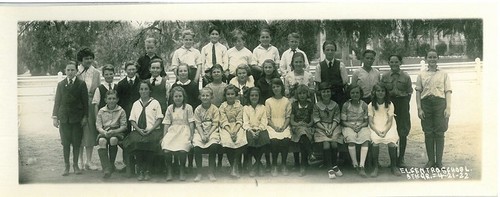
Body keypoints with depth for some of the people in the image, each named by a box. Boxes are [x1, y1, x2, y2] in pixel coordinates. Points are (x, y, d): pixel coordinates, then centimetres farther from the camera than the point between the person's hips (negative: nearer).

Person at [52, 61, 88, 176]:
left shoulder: (81, 84, 3)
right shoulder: (61, 84, 10)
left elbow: (85, 101, 1)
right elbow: (57, 101, 9)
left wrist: (85, 117, -5)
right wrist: (55, 117, 3)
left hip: (77, 118, -2)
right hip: (64, 118, 2)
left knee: (76, 143, 3)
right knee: (65, 143, 3)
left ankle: (75, 165, 16)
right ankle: (66, 166, 13)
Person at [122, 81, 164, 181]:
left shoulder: (155, 103, 11)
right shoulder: (136, 104, 20)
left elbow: (159, 119, 3)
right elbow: (132, 120, 13)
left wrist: (150, 130, -12)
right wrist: (139, 129, -7)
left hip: (152, 131, -2)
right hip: (138, 131, 2)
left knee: (149, 142, -34)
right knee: (135, 141, -31)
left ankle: (147, 171, -19)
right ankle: (140, 171, -18)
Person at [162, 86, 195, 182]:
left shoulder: (188, 107, 7)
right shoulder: (170, 108, 15)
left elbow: (191, 123, 4)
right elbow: (166, 123, 14)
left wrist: (191, 135, -4)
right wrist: (164, 136, 6)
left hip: (184, 130, -2)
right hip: (172, 130, 3)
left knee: (182, 149, -31)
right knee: (166, 149, -25)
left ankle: (182, 171, -7)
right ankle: (169, 172, -5)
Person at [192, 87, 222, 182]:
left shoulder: (215, 109, 2)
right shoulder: (198, 109, 6)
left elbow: (215, 124, -3)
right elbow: (198, 124, 2)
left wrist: (208, 135, -16)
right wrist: (202, 135, -14)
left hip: (212, 131, -1)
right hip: (200, 131, 1)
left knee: (214, 146, -30)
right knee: (197, 147, -25)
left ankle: (211, 172, -14)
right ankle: (199, 173, -9)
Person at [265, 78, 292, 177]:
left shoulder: (286, 101, 10)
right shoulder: (268, 101, 8)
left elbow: (288, 117, 6)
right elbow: (267, 118, 4)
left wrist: (283, 127, -11)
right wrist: (275, 127, -11)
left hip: (284, 126, 1)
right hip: (272, 126, 0)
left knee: (286, 140, -29)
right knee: (274, 140, -29)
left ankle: (284, 165, -8)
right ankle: (274, 165, -11)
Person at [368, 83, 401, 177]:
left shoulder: (390, 104, 5)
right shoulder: (371, 105, 4)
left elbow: (390, 121, -1)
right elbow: (370, 122, -1)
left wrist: (385, 131, -19)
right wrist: (377, 131, -19)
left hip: (388, 128, 1)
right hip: (375, 128, 0)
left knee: (392, 141, -29)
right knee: (375, 140, -32)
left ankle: (394, 166, -12)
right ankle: (375, 167, -21)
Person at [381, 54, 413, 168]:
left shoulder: (406, 77, 1)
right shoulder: (384, 77, 3)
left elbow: (409, 92, 5)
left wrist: (405, 104, -1)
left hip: (403, 104, 0)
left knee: (403, 133, 1)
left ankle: (401, 158, 12)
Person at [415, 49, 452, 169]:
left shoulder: (443, 74, 7)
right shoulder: (421, 75, 9)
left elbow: (448, 92, 3)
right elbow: (418, 92, 6)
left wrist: (448, 108, -7)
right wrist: (419, 108, -2)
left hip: (439, 102, -1)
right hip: (426, 103, 1)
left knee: (439, 133, 0)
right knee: (428, 133, 4)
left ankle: (439, 161, 7)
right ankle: (431, 160, 14)